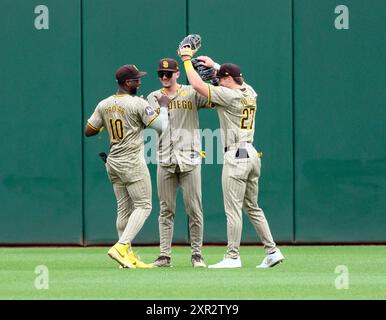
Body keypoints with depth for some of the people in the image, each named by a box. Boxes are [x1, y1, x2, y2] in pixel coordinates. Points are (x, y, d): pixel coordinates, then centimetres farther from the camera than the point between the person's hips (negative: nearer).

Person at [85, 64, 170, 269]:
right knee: (143, 206, -2)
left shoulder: (104, 105, 5)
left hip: (113, 163, 7)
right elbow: (161, 127, -11)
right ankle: (121, 247, -16)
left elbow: (88, 131, 9)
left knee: (124, 209, 11)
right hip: (132, 163, -7)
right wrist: (163, 106, 4)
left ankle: (128, 256, 11)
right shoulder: (138, 104, -14)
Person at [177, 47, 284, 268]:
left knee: (233, 209, -6)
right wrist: (214, 64, 33)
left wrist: (187, 59, -2)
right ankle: (272, 251, 13)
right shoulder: (250, 93, 11)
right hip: (252, 154, 9)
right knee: (253, 208, 15)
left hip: (236, 156, -9)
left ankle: (233, 257, -6)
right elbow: (234, 77, 34)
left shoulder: (229, 95, -12)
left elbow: (197, 85, -14)